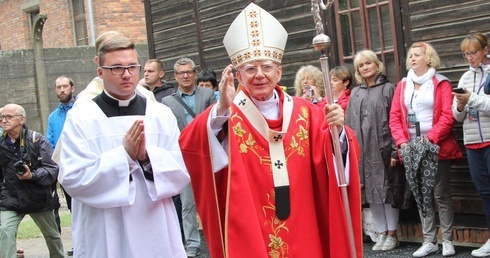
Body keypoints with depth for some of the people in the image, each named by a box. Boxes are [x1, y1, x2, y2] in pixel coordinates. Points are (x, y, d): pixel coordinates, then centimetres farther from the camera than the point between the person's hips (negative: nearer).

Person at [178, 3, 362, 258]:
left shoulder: (304, 112, 5)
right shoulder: (225, 114, -6)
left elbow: (330, 156, -3)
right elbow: (189, 143, -23)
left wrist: (337, 130, -24)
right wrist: (221, 109, -39)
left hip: (301, 231, 3)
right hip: (248, 232, -3)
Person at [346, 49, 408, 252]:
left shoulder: (388, 88, -1)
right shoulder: (355, 93, 14)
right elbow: (349, 124, 12)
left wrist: (395, 150, -14)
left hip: (384, 147, -5)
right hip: (362, 150, 5)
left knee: (388, 189, 0)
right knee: (371, 191, 7)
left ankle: (392, 235, 9)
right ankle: (381, 233, 15)